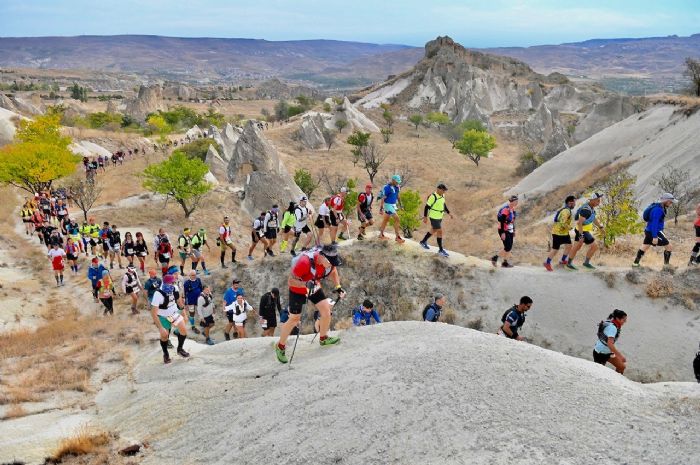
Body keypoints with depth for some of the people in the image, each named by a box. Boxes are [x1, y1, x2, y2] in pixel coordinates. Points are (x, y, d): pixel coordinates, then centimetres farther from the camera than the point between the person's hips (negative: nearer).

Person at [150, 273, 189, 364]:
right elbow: (154, 313, -32)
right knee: (164, 335, 5)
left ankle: (180, 349, 22)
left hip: (175, 312, 4)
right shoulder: (158, 294, -35)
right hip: (163, 317, -4)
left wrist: (182, 310, 16)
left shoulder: (175, 288, -19)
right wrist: (161, 328, -33)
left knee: (184, 330, -4)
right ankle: (165, 354, 34)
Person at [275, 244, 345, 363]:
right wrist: (306, 284, -48)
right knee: (294, 319, -1)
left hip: (314, 286, 6)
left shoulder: (328, 259, -21)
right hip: (297, 289, -5)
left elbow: (333, 271, 3)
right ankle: (280, 346, 19)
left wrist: (338, 287, -6)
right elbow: (291, 281, -32)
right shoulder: (305, 261, -40)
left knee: (326, 310, -1)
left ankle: (323, 338, 24)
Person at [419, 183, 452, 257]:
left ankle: (423, 242, 41)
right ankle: (440, 250, 1)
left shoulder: (442, 196, 2)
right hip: (434, 218, -9)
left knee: (433, 231, 21)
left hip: (439, 217, 9)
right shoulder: (433, 197, -22)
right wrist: (425, 217, -16)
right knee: (439, 232, -7)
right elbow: (427, 207, -17)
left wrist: (448, 213, 12)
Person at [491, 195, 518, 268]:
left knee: (509, 247, 6)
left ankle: (505, 262, 13)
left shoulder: (512, 209, 10)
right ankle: (495, 258, 5)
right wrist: (503, 233, -23)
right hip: (504, 231, -9)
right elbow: (501, 221, -21)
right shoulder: (506, 209, -19)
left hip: (510, 231, 9)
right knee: (507, 247, -10)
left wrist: (514, 231, 20)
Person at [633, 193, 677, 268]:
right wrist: (655, 236, -26)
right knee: (668, 246, -1)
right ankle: (667, 264, 6)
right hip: (655, 232, -10)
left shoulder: (659, 207, 10)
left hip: (648, 230, 10)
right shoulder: (658, 209, -21)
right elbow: (654, 223, -25)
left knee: (644, 247, 16)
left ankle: (636, 262, 21)